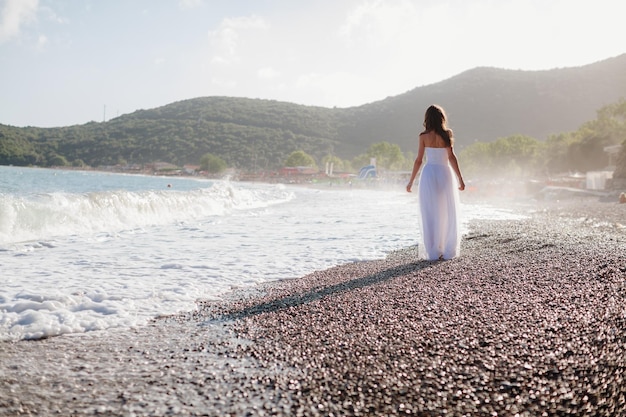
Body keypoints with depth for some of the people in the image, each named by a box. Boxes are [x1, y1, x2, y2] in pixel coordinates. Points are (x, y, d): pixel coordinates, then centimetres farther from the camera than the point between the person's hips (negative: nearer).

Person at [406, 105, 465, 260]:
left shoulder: (424, 136, -1)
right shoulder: (447, 134, -1)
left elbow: (419, 160, -1)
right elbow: (451, 157, -7)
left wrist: (411, 181, 6)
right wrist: (460, 179, -4)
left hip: (429, 174, 0)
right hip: (445, 173, 0)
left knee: (430, 216, 4)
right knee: (448, 214, 10)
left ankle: (433, 252, 5)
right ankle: (449, 251, 11)